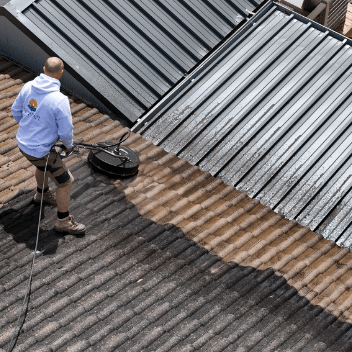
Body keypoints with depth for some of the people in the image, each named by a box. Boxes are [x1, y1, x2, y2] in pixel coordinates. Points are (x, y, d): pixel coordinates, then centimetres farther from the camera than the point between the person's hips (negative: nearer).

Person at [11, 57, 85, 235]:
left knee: (43, 166, 38)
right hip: (41, 150, -7)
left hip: (23, 143, 7)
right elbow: (66, 131, -21)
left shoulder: (28, 87, -9)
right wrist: (69, 145, 1)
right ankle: (63, 221, 25)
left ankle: (42, 194, 63)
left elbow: (16, 110, 6)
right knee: (65, 181, 11)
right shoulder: (59, 100, -29)